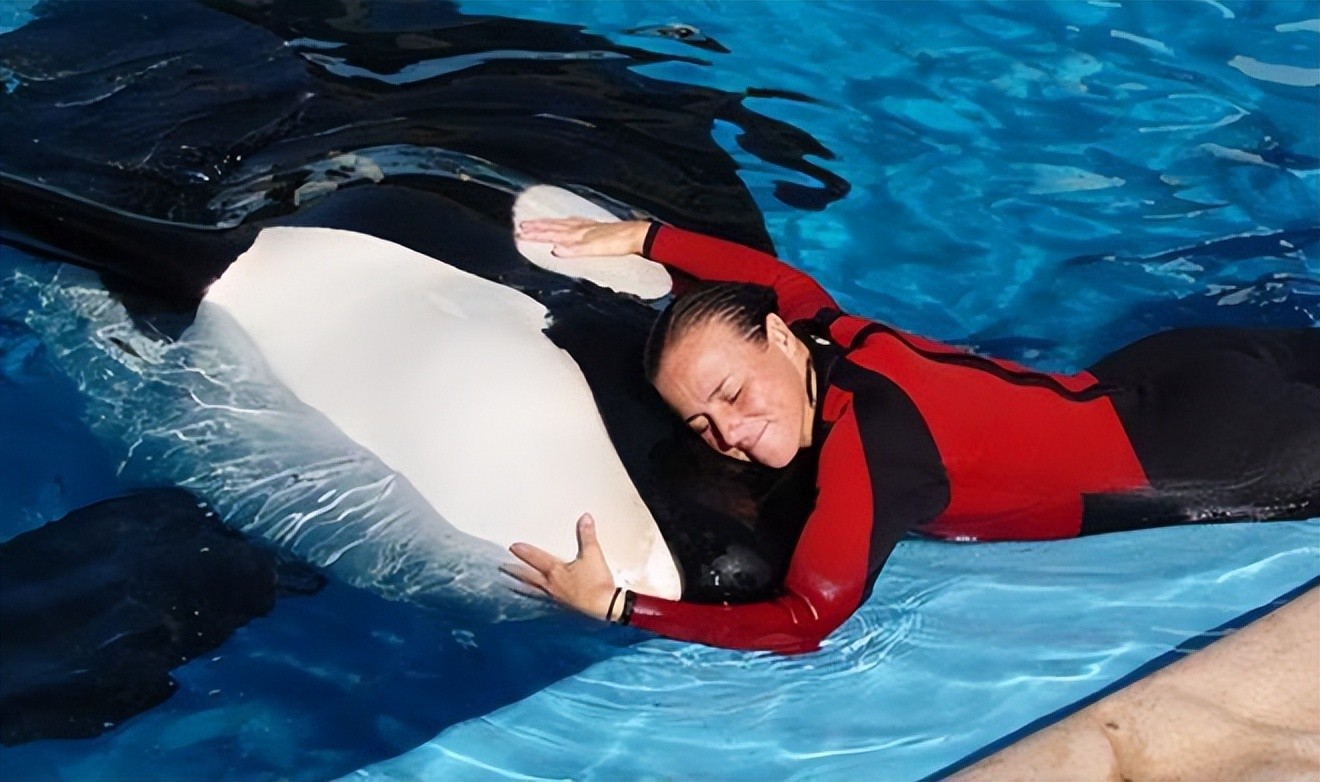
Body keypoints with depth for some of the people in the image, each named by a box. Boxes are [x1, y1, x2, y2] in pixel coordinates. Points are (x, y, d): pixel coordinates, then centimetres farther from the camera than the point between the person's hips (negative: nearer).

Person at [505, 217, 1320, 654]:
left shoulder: (867, 441, -35)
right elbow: (776, 273, 10)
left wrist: (612, 603, -37)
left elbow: (804, 621, -37)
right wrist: (636, 236, 6)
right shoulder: (833, 337, -12)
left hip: (1196, 447, -7)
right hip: (1141, 381, 7)